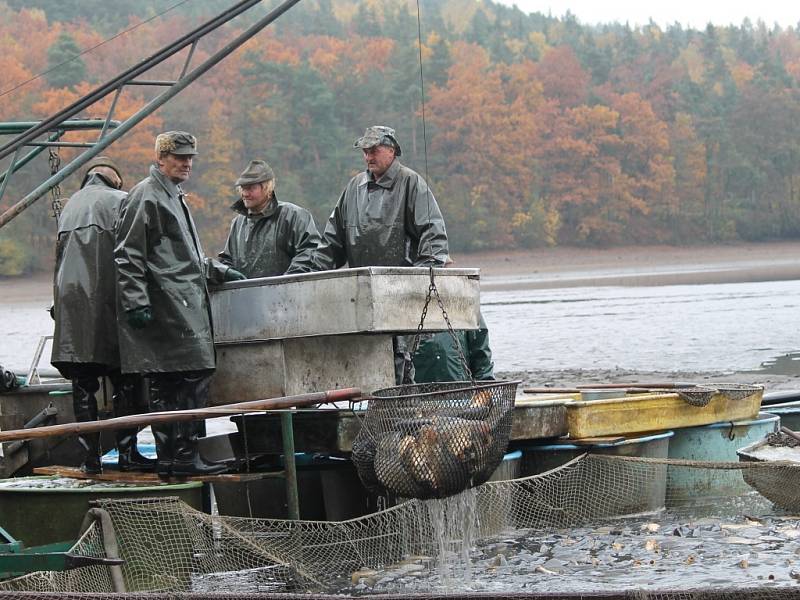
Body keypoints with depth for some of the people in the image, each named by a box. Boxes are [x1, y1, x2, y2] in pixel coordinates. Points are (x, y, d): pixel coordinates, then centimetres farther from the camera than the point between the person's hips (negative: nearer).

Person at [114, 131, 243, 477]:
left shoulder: (174, 197, 25)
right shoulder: (145, 197, -7)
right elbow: (128, 257, -13)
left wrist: (217, 271, 33)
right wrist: (136, 303, -19)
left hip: (185, 305, 10)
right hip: (167, 307, -10)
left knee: (167, 386, 8)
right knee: (193, 376, -13)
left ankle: (169, 460, 9)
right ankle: (185, 457, -13)